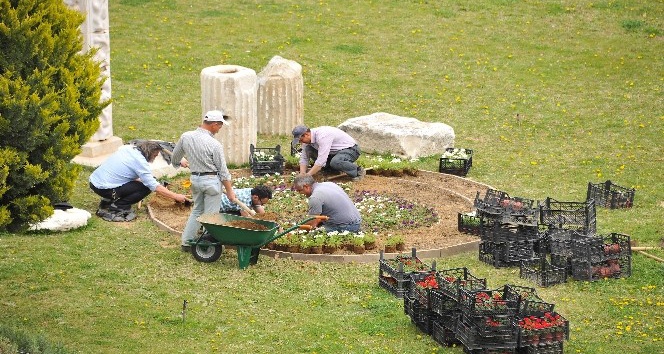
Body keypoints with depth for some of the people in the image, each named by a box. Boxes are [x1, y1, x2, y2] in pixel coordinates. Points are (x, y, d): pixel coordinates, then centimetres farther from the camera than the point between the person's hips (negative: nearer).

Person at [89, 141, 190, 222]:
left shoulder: (127, 148, 10)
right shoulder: (140, 161, -13)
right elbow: (154, 186, -14)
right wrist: (176, 196, -9)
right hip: (104, 188, -9)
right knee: (146, 187, -7)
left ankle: (107, 201, 16)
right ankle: (115, 208, -9)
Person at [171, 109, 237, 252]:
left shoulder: (185, 137, -4)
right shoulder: (214, 145, -20)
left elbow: (174, 159, 11)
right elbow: (223, 171, -12)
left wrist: (180, 162, 35)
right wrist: (230, 191, -1)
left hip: (195, 178, 6)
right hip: (211, 180, -6)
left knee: (197, 210, 21)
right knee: (211, 214, 5)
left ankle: (186, 241, 23)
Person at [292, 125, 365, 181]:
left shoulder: (322, 136, -32)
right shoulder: (307, 139, -5)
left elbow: (321, 161, -36)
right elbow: (304, 159, 1)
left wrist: (307, 176, -32)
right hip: (334, 152, 9)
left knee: (335, 162, -40)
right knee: (308, 150, -6)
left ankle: (357, 170, -12)